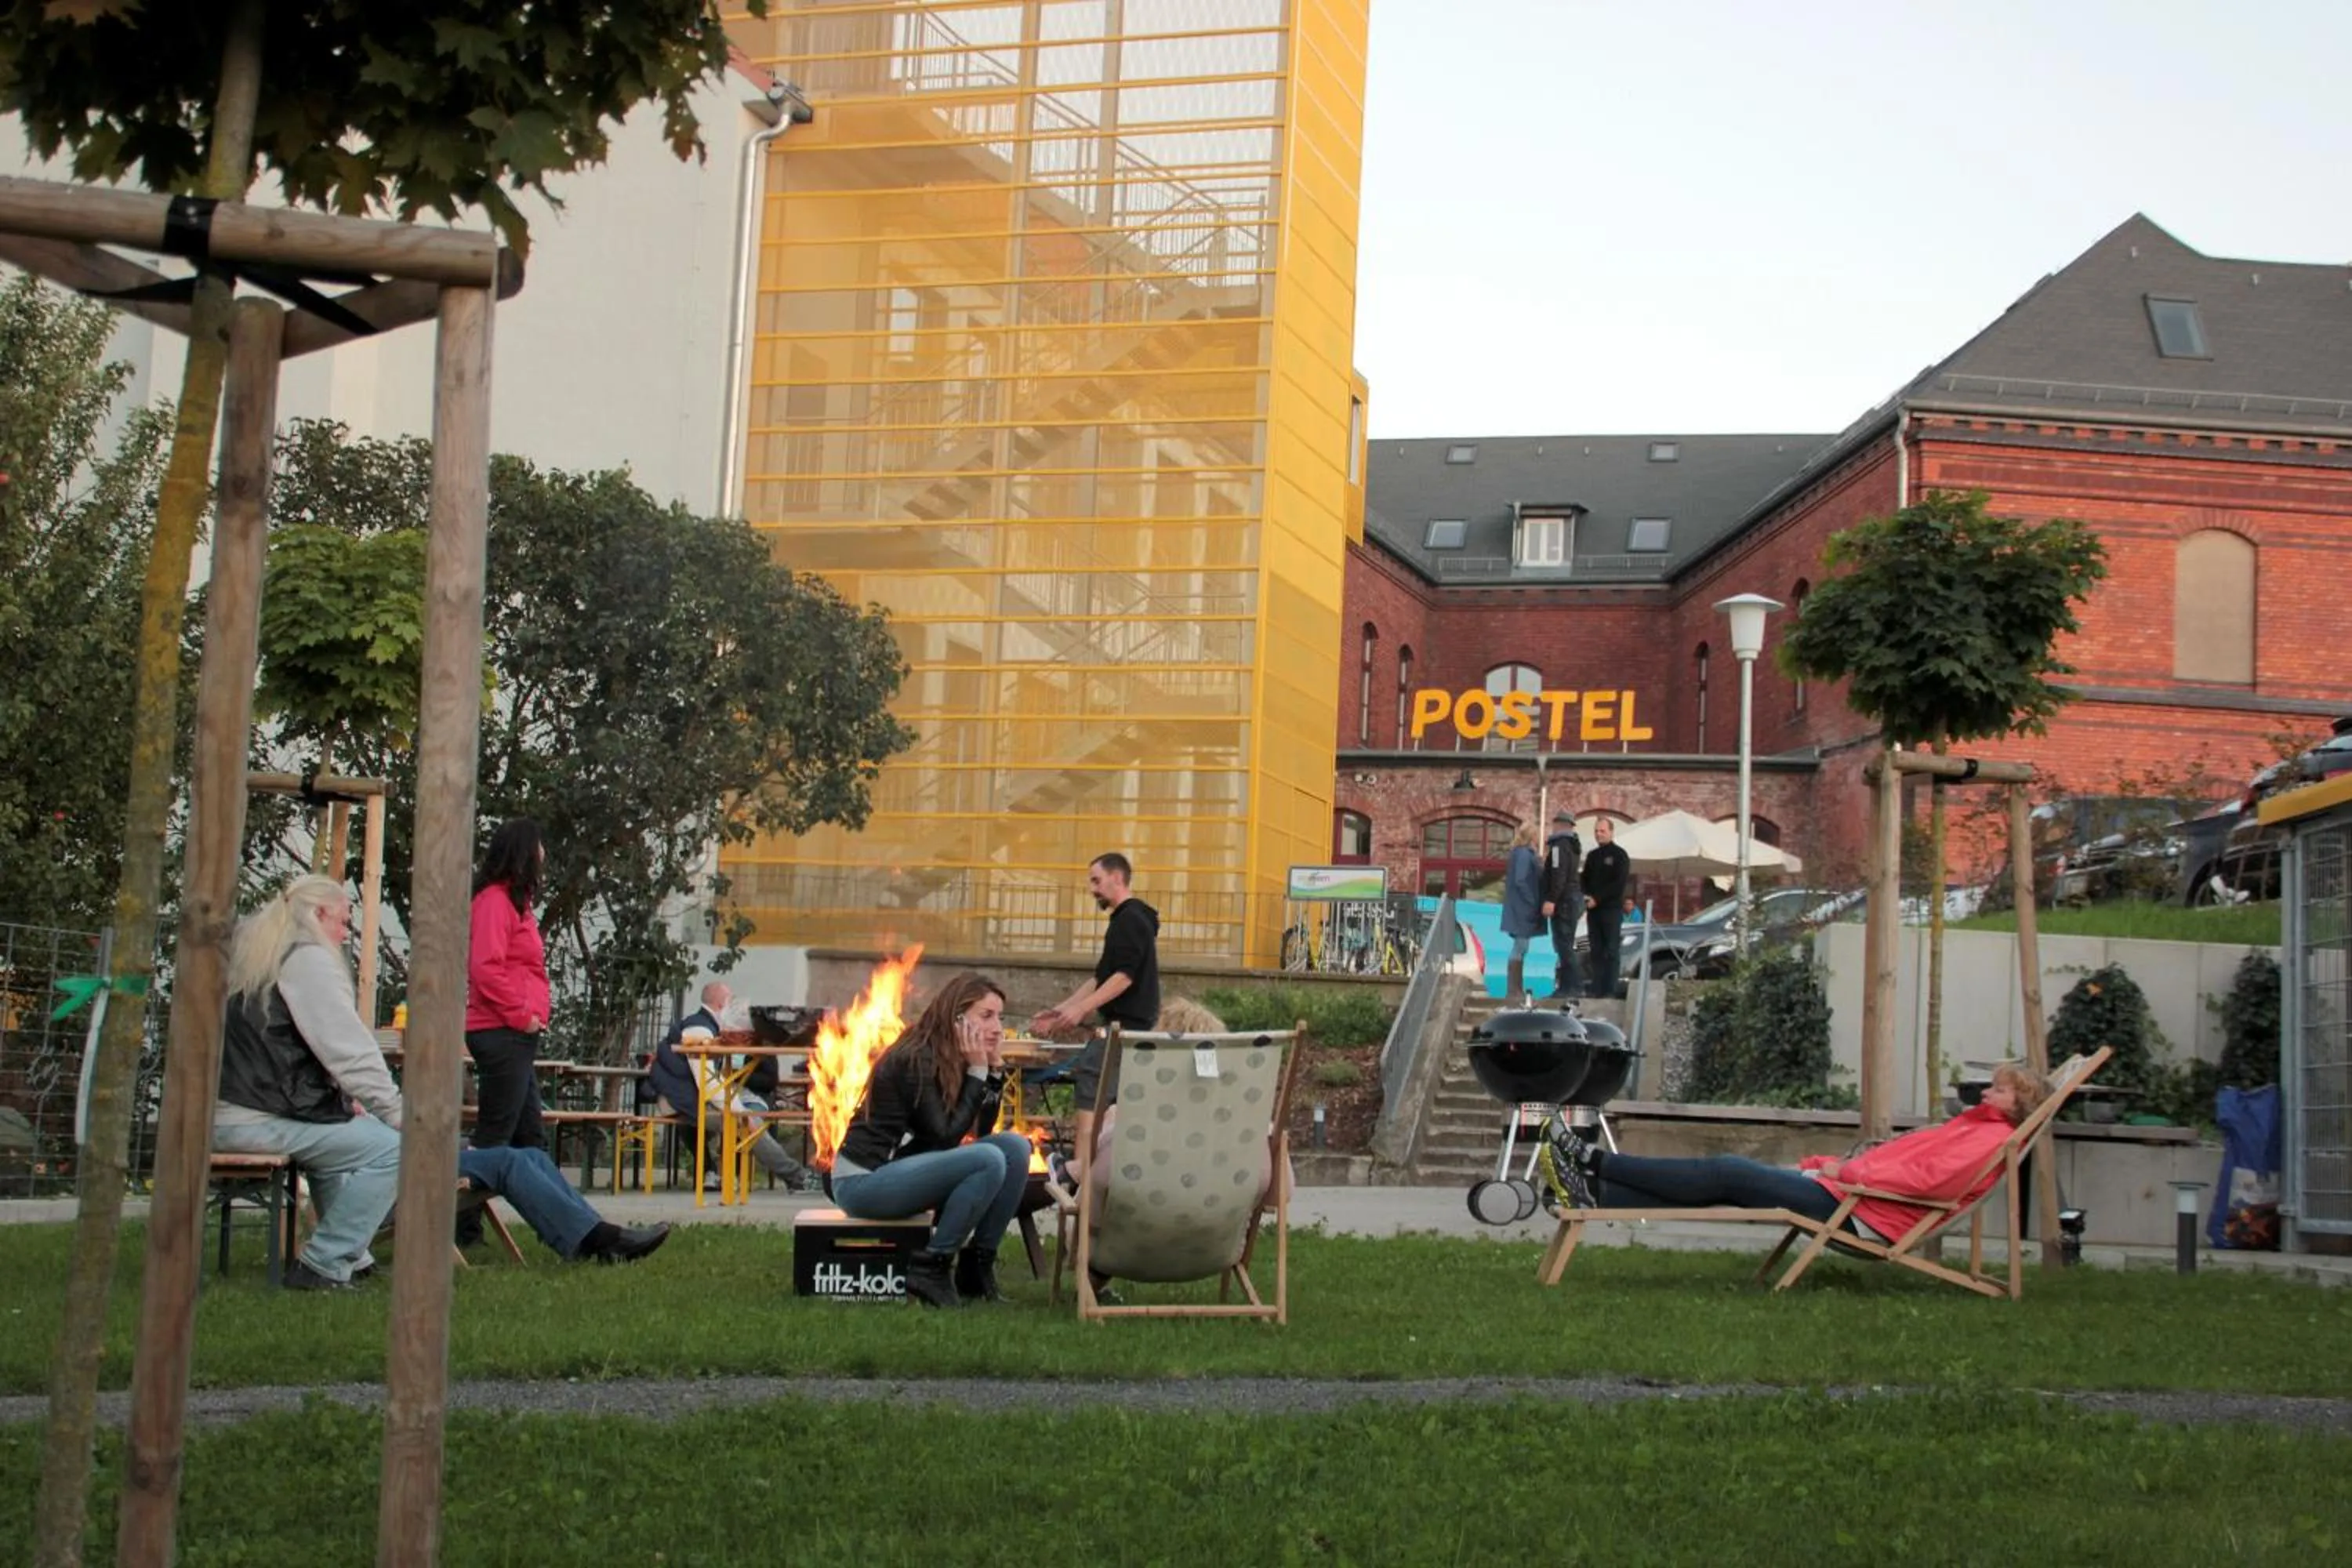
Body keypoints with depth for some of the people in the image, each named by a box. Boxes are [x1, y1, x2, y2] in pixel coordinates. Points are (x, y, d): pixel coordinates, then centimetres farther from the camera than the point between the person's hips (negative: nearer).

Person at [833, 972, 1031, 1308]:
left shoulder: (955, 1060, 7)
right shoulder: (916, 1060, -18)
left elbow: (983, 1129, 5)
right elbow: (945, 1136, -21)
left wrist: (995, 1067, -4)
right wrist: (977, 1071, -18)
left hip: (903, 1168, 9)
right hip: (863, 1180, -9)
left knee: (1015, 1146, -5)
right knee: (988, 1160, -27)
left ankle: (977, 1265, -1)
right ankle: (930, 1269, -18)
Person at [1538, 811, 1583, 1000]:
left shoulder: (1559, 845, -12)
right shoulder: (1574, 846, 18)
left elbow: (1559, 875, -23)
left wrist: (1551, 900, -25)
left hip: (1563, 900, -10)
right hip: (1575, 898, 10)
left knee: (1563, 944, -11)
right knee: (1566, 944, 14)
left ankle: (1572, 986, -14)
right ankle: (1568, 985, 17)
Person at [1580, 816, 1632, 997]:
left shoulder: (1619, 855, -1)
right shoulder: (1592, 856, 18)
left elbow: (1619, 884, -10)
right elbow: (1585, 879, 19)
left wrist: (1597, 898, -16)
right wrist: (1586, 896, -3)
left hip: (1611, 909, -6)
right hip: (1593, 909, 6)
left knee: (1610, 951, -7)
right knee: (1596, 951, 4)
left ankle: (1610, 990, -8)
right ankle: (1597, 989, 6)